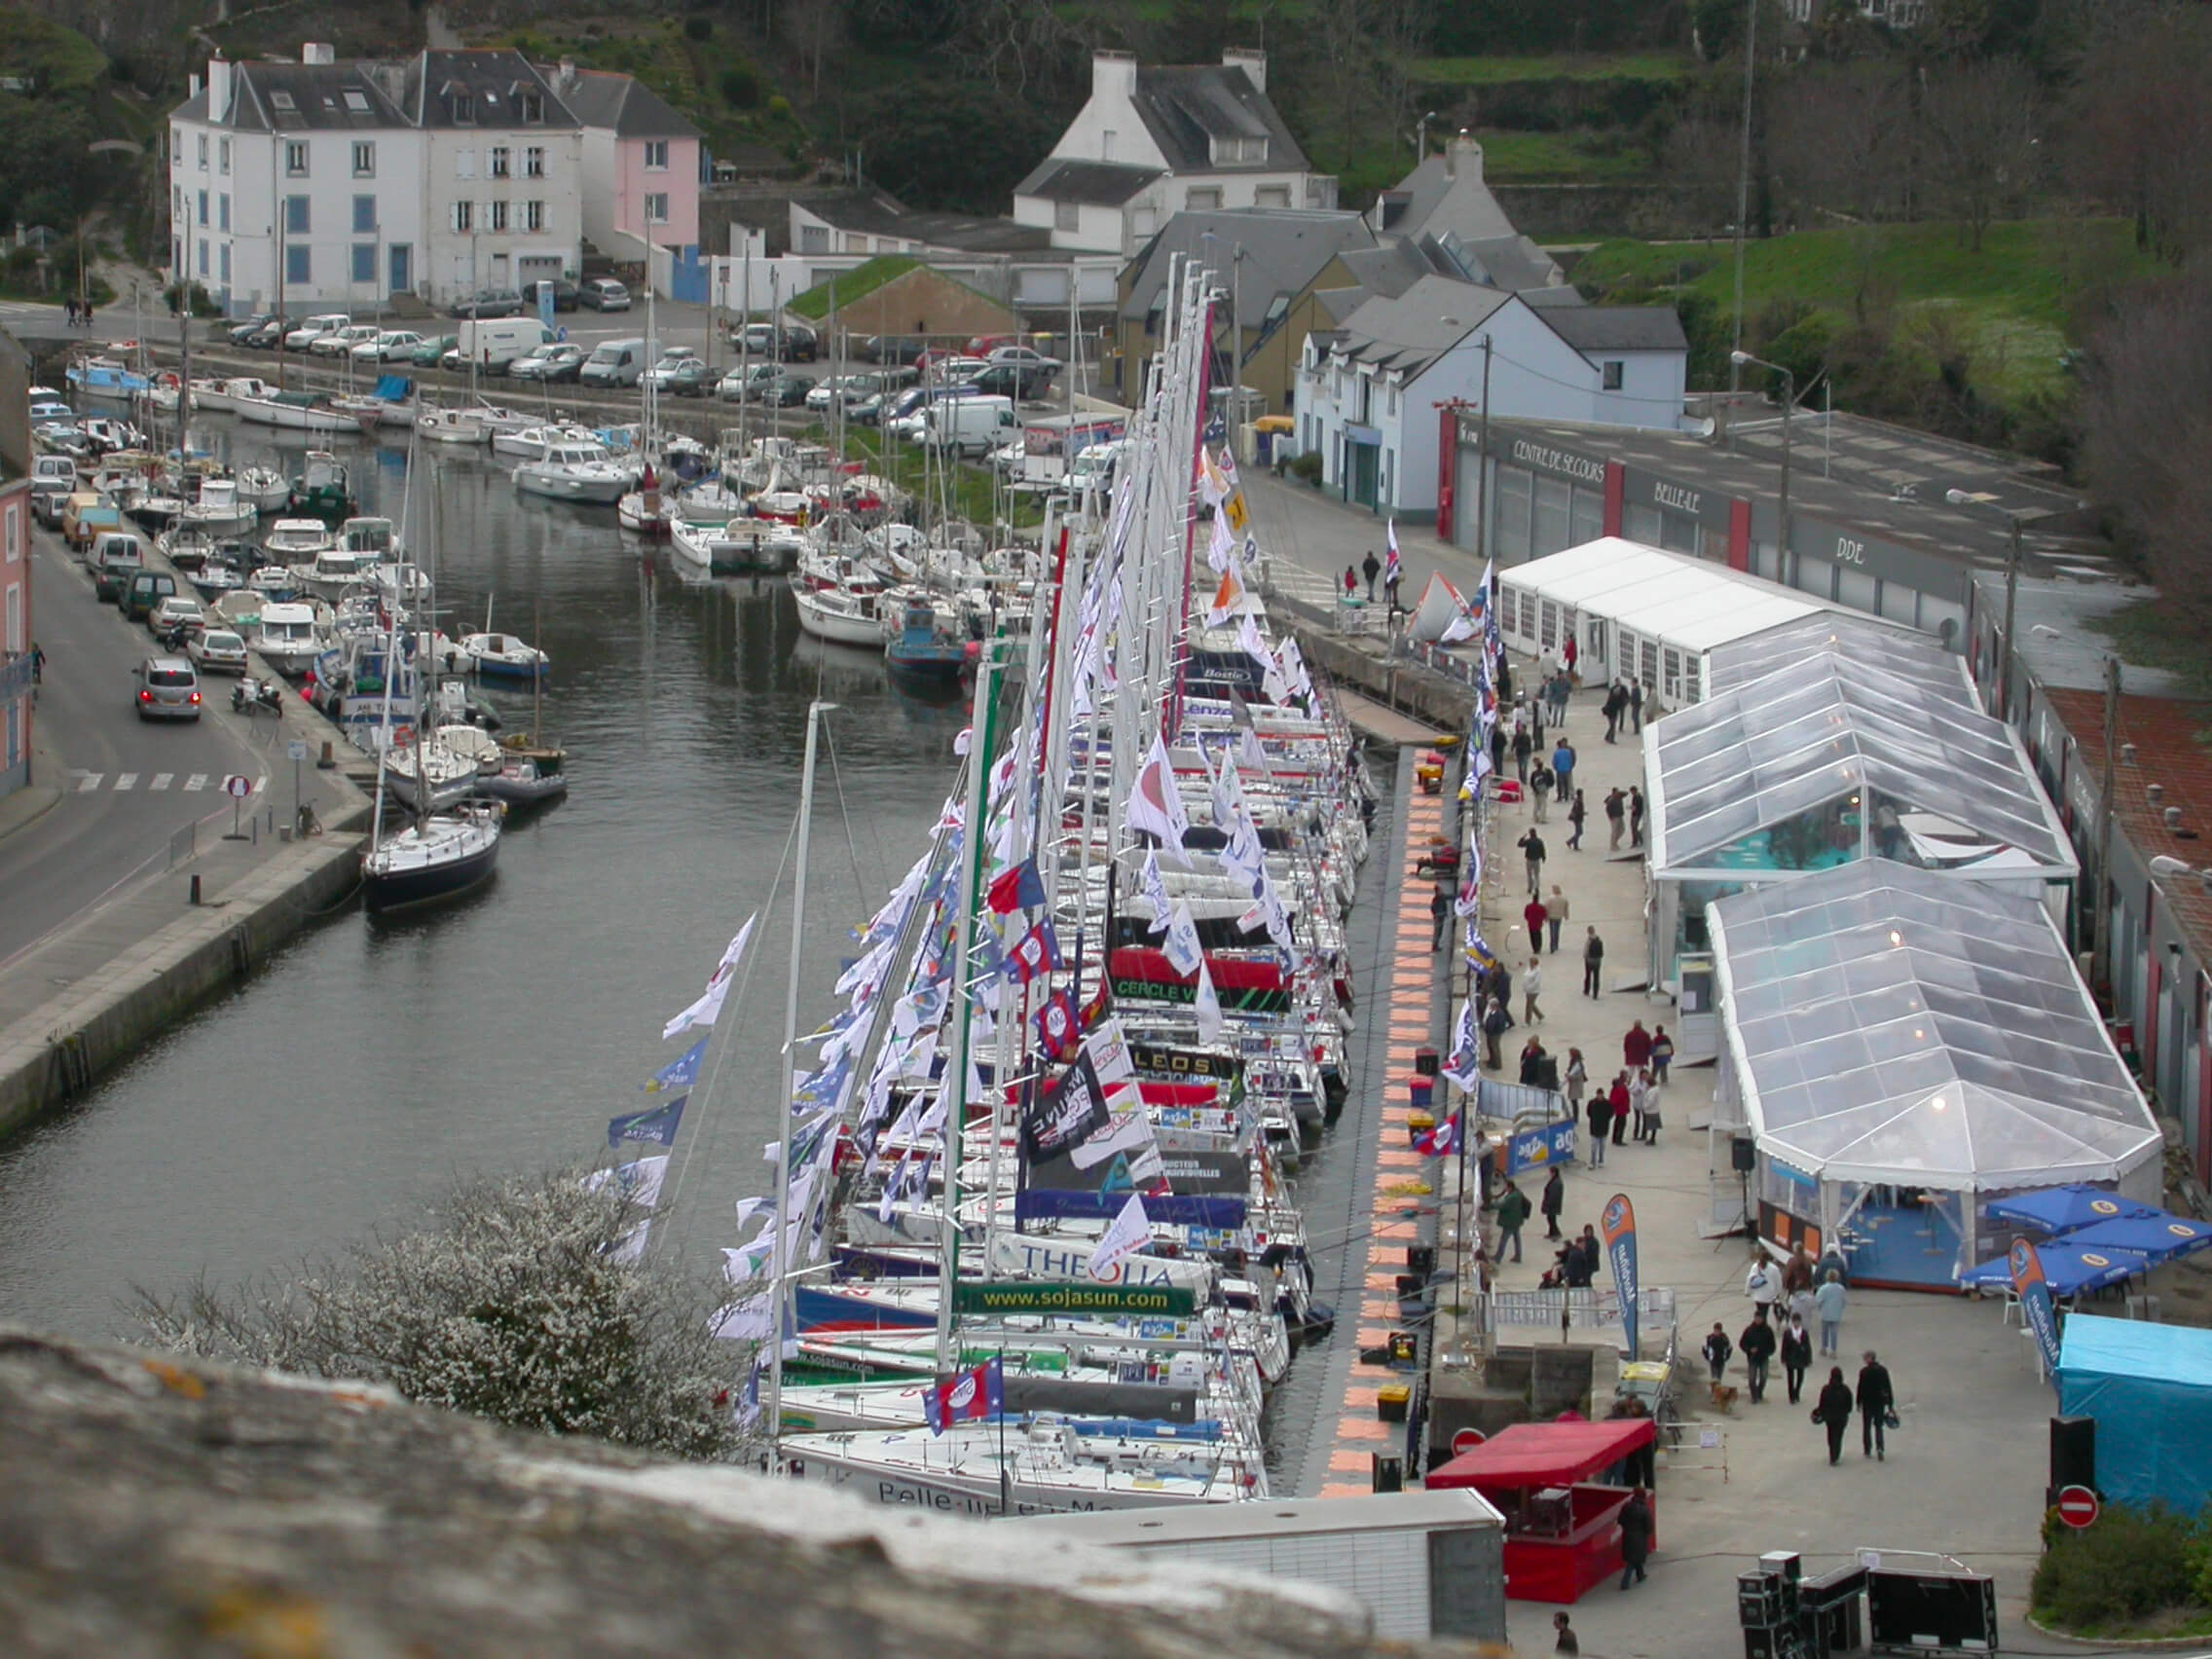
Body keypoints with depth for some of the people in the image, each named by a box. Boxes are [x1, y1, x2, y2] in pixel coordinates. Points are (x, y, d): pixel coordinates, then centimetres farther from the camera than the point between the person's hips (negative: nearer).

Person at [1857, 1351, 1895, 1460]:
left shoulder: (1864, 1371, -12)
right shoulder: (1883, 1370, -1)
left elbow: (1861, 1388, -11)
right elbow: (1889, 1388, 2)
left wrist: (1859, 1403, 0)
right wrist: (1890, 1405, 8)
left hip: (1868, 1402, -3)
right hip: (1880, 1402, 3)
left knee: (1867, 1427, 13)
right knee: (1878, 1427, 9)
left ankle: (1867, 1450, 20)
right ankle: (1879, 1448, -10)